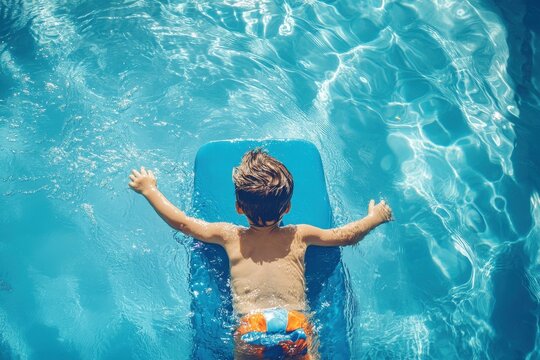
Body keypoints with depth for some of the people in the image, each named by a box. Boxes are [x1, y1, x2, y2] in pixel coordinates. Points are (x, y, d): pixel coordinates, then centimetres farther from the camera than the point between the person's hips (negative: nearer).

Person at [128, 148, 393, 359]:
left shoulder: (229, 236, 16)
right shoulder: (299, 235, 16)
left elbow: (180, 222, 27)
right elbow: (345, 236, 29)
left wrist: (150, 190, 41)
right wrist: (375, 217, 47)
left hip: (250, 327, 0)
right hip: (296, 323, 1)